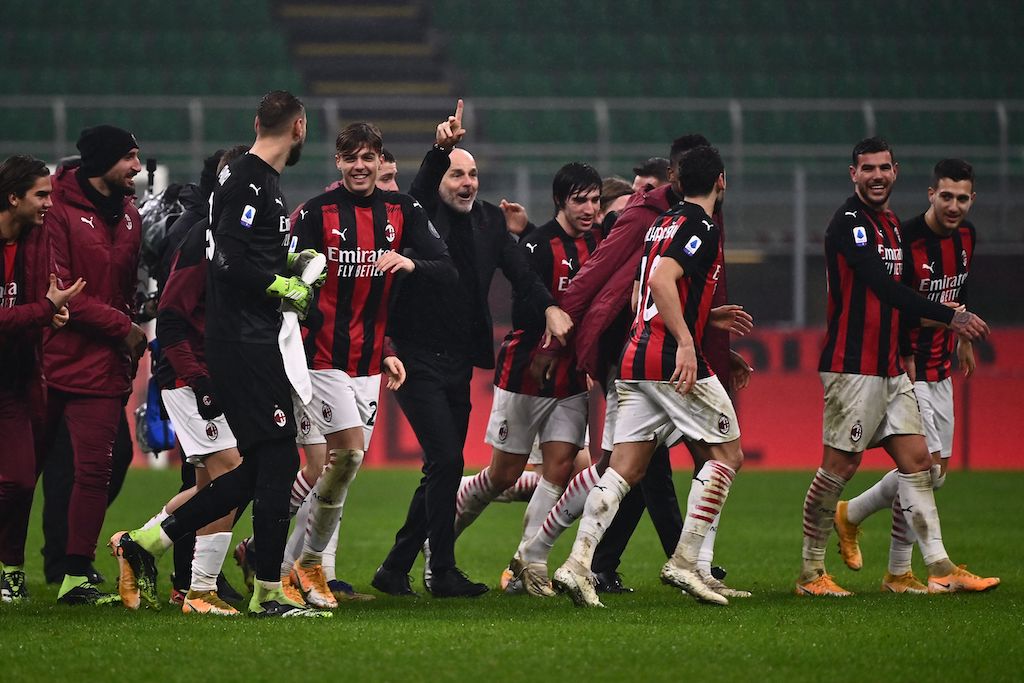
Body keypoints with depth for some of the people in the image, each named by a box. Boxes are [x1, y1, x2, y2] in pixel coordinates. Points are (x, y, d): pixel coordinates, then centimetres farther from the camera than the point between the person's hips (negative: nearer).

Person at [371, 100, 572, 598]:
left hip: (460, 364, 6)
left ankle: (395, 570, 18)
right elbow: (423, 186, -26)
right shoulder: (422, 216, -4)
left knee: (441, 471, 8)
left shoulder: (490, 221, 10)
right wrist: (441, 148, -45)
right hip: (419, 359, -6)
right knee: (446, 461, -14)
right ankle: (443, 572, -7)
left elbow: (518, 268, -4)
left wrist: (550, 306, -21)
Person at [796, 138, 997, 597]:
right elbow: (885, 288, -23)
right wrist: (950, 318, -27)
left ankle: (941, 569, 3)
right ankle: (810, 573, 3)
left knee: (916, 461, 4)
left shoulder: (891, 224, 17)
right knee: (840, 466, -6)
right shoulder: (849, 222, -12)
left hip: (889, 369, 9)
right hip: (852, 366, -9)